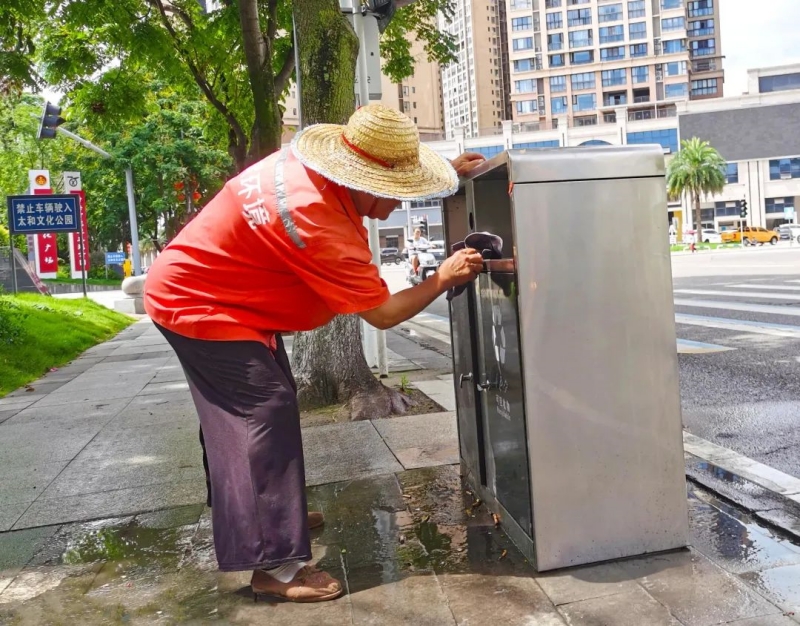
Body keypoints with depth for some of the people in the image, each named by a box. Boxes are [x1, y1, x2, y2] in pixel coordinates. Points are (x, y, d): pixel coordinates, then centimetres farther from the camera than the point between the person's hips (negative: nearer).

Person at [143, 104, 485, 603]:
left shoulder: (313, 164, -7)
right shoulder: (321, 228, -34)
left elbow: (391, 176, 16)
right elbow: (381, 313, -24)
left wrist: (447, 170, 6)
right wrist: (443, 278, -15)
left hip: (211, 288, 10)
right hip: (195, 303, -10)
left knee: (258, 406, 18)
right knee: (265, 412, -13)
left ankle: (271, 512, 35)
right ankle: (276, 565, -7)